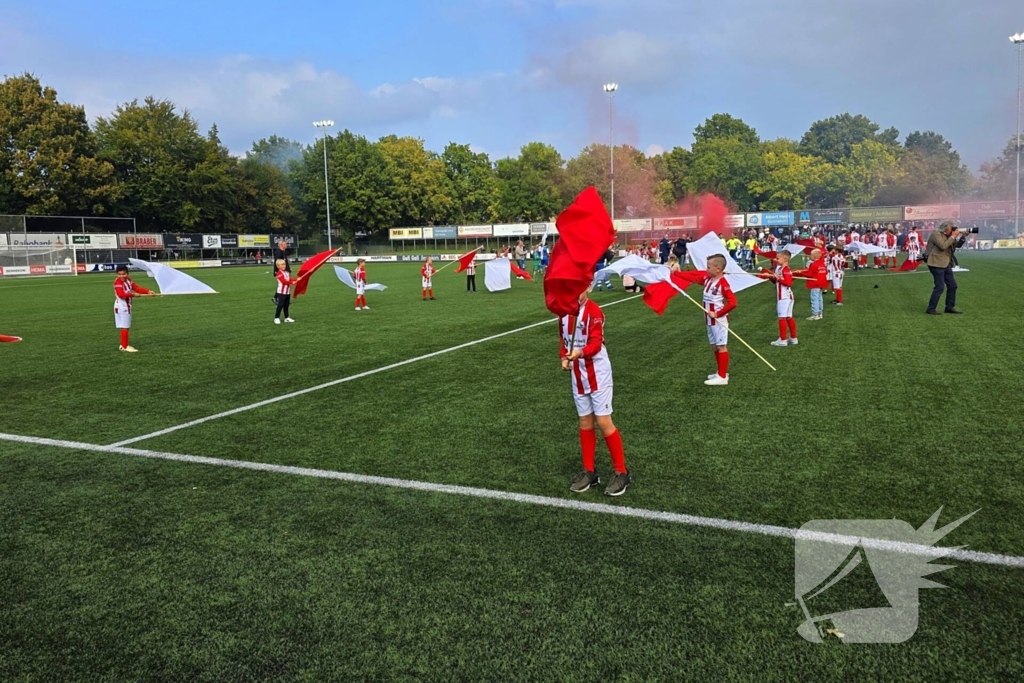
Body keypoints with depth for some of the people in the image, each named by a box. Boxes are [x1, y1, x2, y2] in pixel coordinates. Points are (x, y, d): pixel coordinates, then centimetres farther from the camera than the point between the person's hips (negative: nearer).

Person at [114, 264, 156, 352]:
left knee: (127, 327, 14)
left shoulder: (128, 280, 8)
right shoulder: (117, 282, -16)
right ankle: (125, 346, -2)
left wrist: (148, 292, -9)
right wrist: (133, 294, -38)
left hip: (127, 306, 8)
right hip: (121, 307, -8)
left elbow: (137, 288, 4)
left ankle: (123, 345, 23)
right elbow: (121, 294, -29)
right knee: (125, 327, -7)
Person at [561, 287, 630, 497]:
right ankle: (589, 472, 24)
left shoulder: (594, 311, -16)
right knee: (585, 423, 12)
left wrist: (581, 353, -45)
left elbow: (596, 342, -26)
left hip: (597, 374, -6)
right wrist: (564, 357, -2)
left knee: (603, 422, -5)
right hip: (578, 376, 6)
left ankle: (621, 473, 9)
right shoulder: (563, 313, 5)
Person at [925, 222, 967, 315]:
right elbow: (943, 246, -24)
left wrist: (963, 237, 3)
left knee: (952, 285, 10)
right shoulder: (936, 233, -12)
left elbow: (958, 245, 19)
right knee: (940, 287, -11)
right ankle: (931, 309, -4)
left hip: (946, 264, 9)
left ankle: (950, 307, 20)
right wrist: (953, 236, -17)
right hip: (937, 264, -9)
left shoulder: (948, 235, 15)